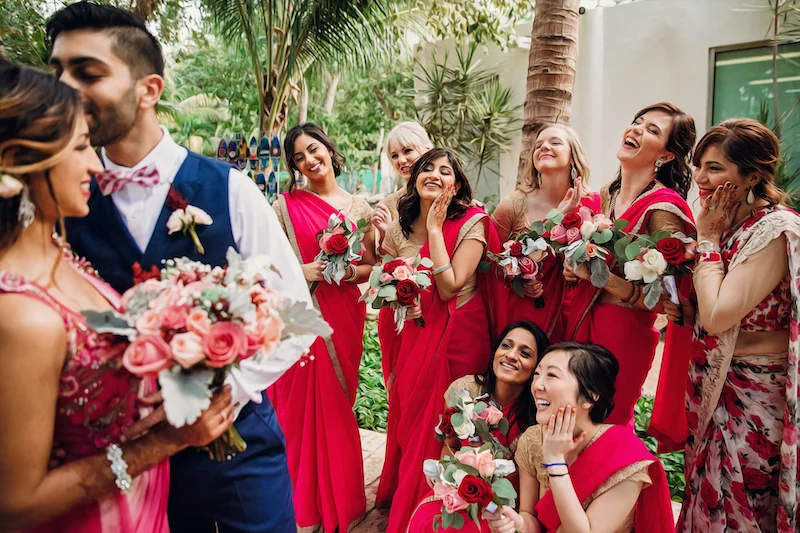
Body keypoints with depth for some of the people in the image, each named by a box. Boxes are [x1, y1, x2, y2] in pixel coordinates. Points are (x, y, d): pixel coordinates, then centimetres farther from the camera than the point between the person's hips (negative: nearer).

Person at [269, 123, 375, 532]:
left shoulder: (358, 207, 8)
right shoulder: (286, 204, 3)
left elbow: (371, 266, 9)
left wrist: (349, 271, -11)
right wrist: (304, 271, -16)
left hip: (343, 316, 2)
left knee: (337, 405, 9)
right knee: (301, 406, 2)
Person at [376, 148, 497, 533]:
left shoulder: (471, 223, -13)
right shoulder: (399, 229, 2)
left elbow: (449, 288, -23)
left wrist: (435, 229, -20)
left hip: (458, 335, -5)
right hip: (416, 332, 5)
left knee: (440, 425, 6)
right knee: (407, 418, 16)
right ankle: (402, 499, 42)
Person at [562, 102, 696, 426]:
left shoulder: (662, 208, -14)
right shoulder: (604, 197, 6)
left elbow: (664, 299, -18)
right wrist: (573, 266, 0)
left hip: (623, 334, -6)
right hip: (578, 322, 7)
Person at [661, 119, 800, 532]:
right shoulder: (729, 224, 4)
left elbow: (717, 316, -27)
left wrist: (707, 239, -18)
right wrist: (685, 311, -4)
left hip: (750, 399, -8)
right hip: (713, 389, 8)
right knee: (706, 500, 20)